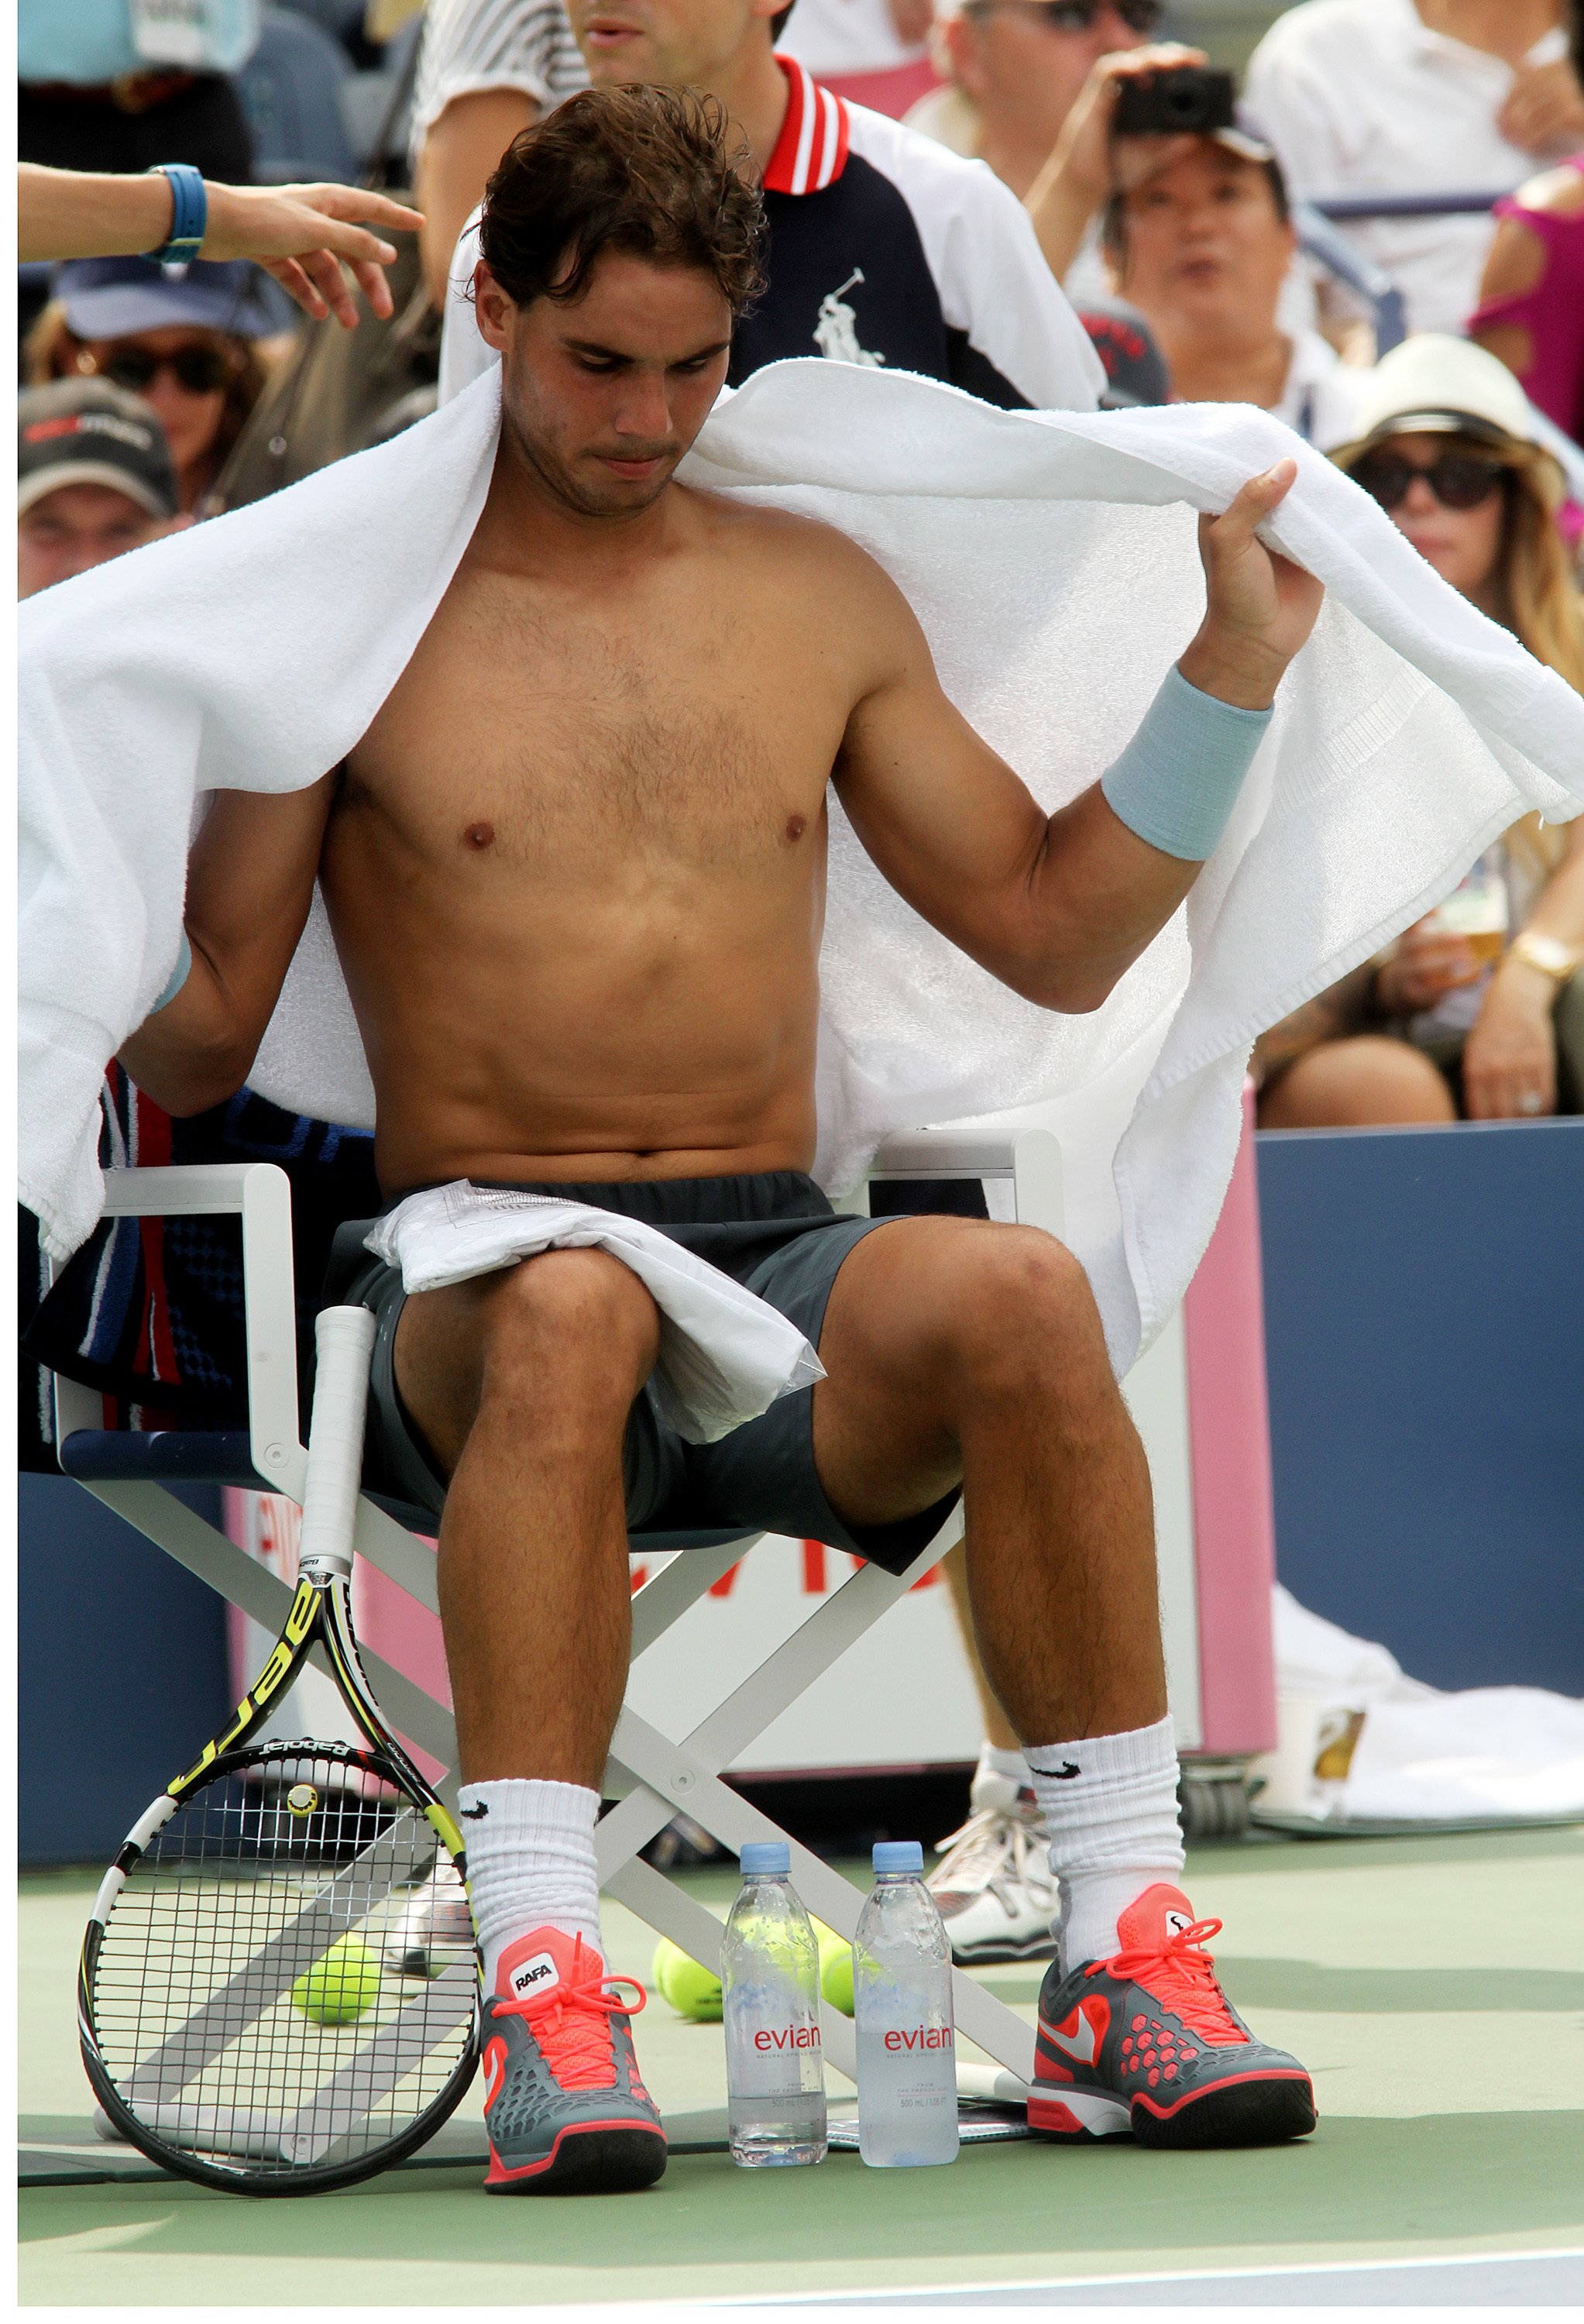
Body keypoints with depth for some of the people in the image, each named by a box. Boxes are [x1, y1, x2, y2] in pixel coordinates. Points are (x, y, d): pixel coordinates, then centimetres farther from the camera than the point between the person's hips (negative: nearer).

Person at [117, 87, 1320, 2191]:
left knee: (1018, 1291, -32)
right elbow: (198, 1036, 5)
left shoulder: (822, 597, 17)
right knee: (564, 1306, -41)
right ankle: (542, 1989, -43)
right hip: (466, 1282, -3)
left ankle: (1124, 1966, -28)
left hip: (780, 1269, 3)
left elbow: (1055, 938, 22)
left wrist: (1231, 672, 14)